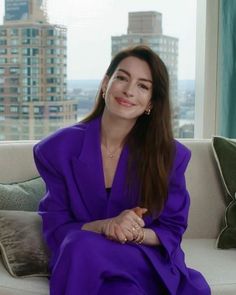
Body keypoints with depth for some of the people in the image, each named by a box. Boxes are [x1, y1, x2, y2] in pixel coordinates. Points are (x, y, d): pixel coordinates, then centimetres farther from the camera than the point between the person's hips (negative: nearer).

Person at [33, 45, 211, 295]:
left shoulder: (170, 154, -5)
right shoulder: (58, 149, -6)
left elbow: (171, 231, 2)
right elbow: (55, 229, -4)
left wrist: (136, 234, -21)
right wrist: (105, 226, -24)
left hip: (148, 263, -1)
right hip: (79, 262, 2)